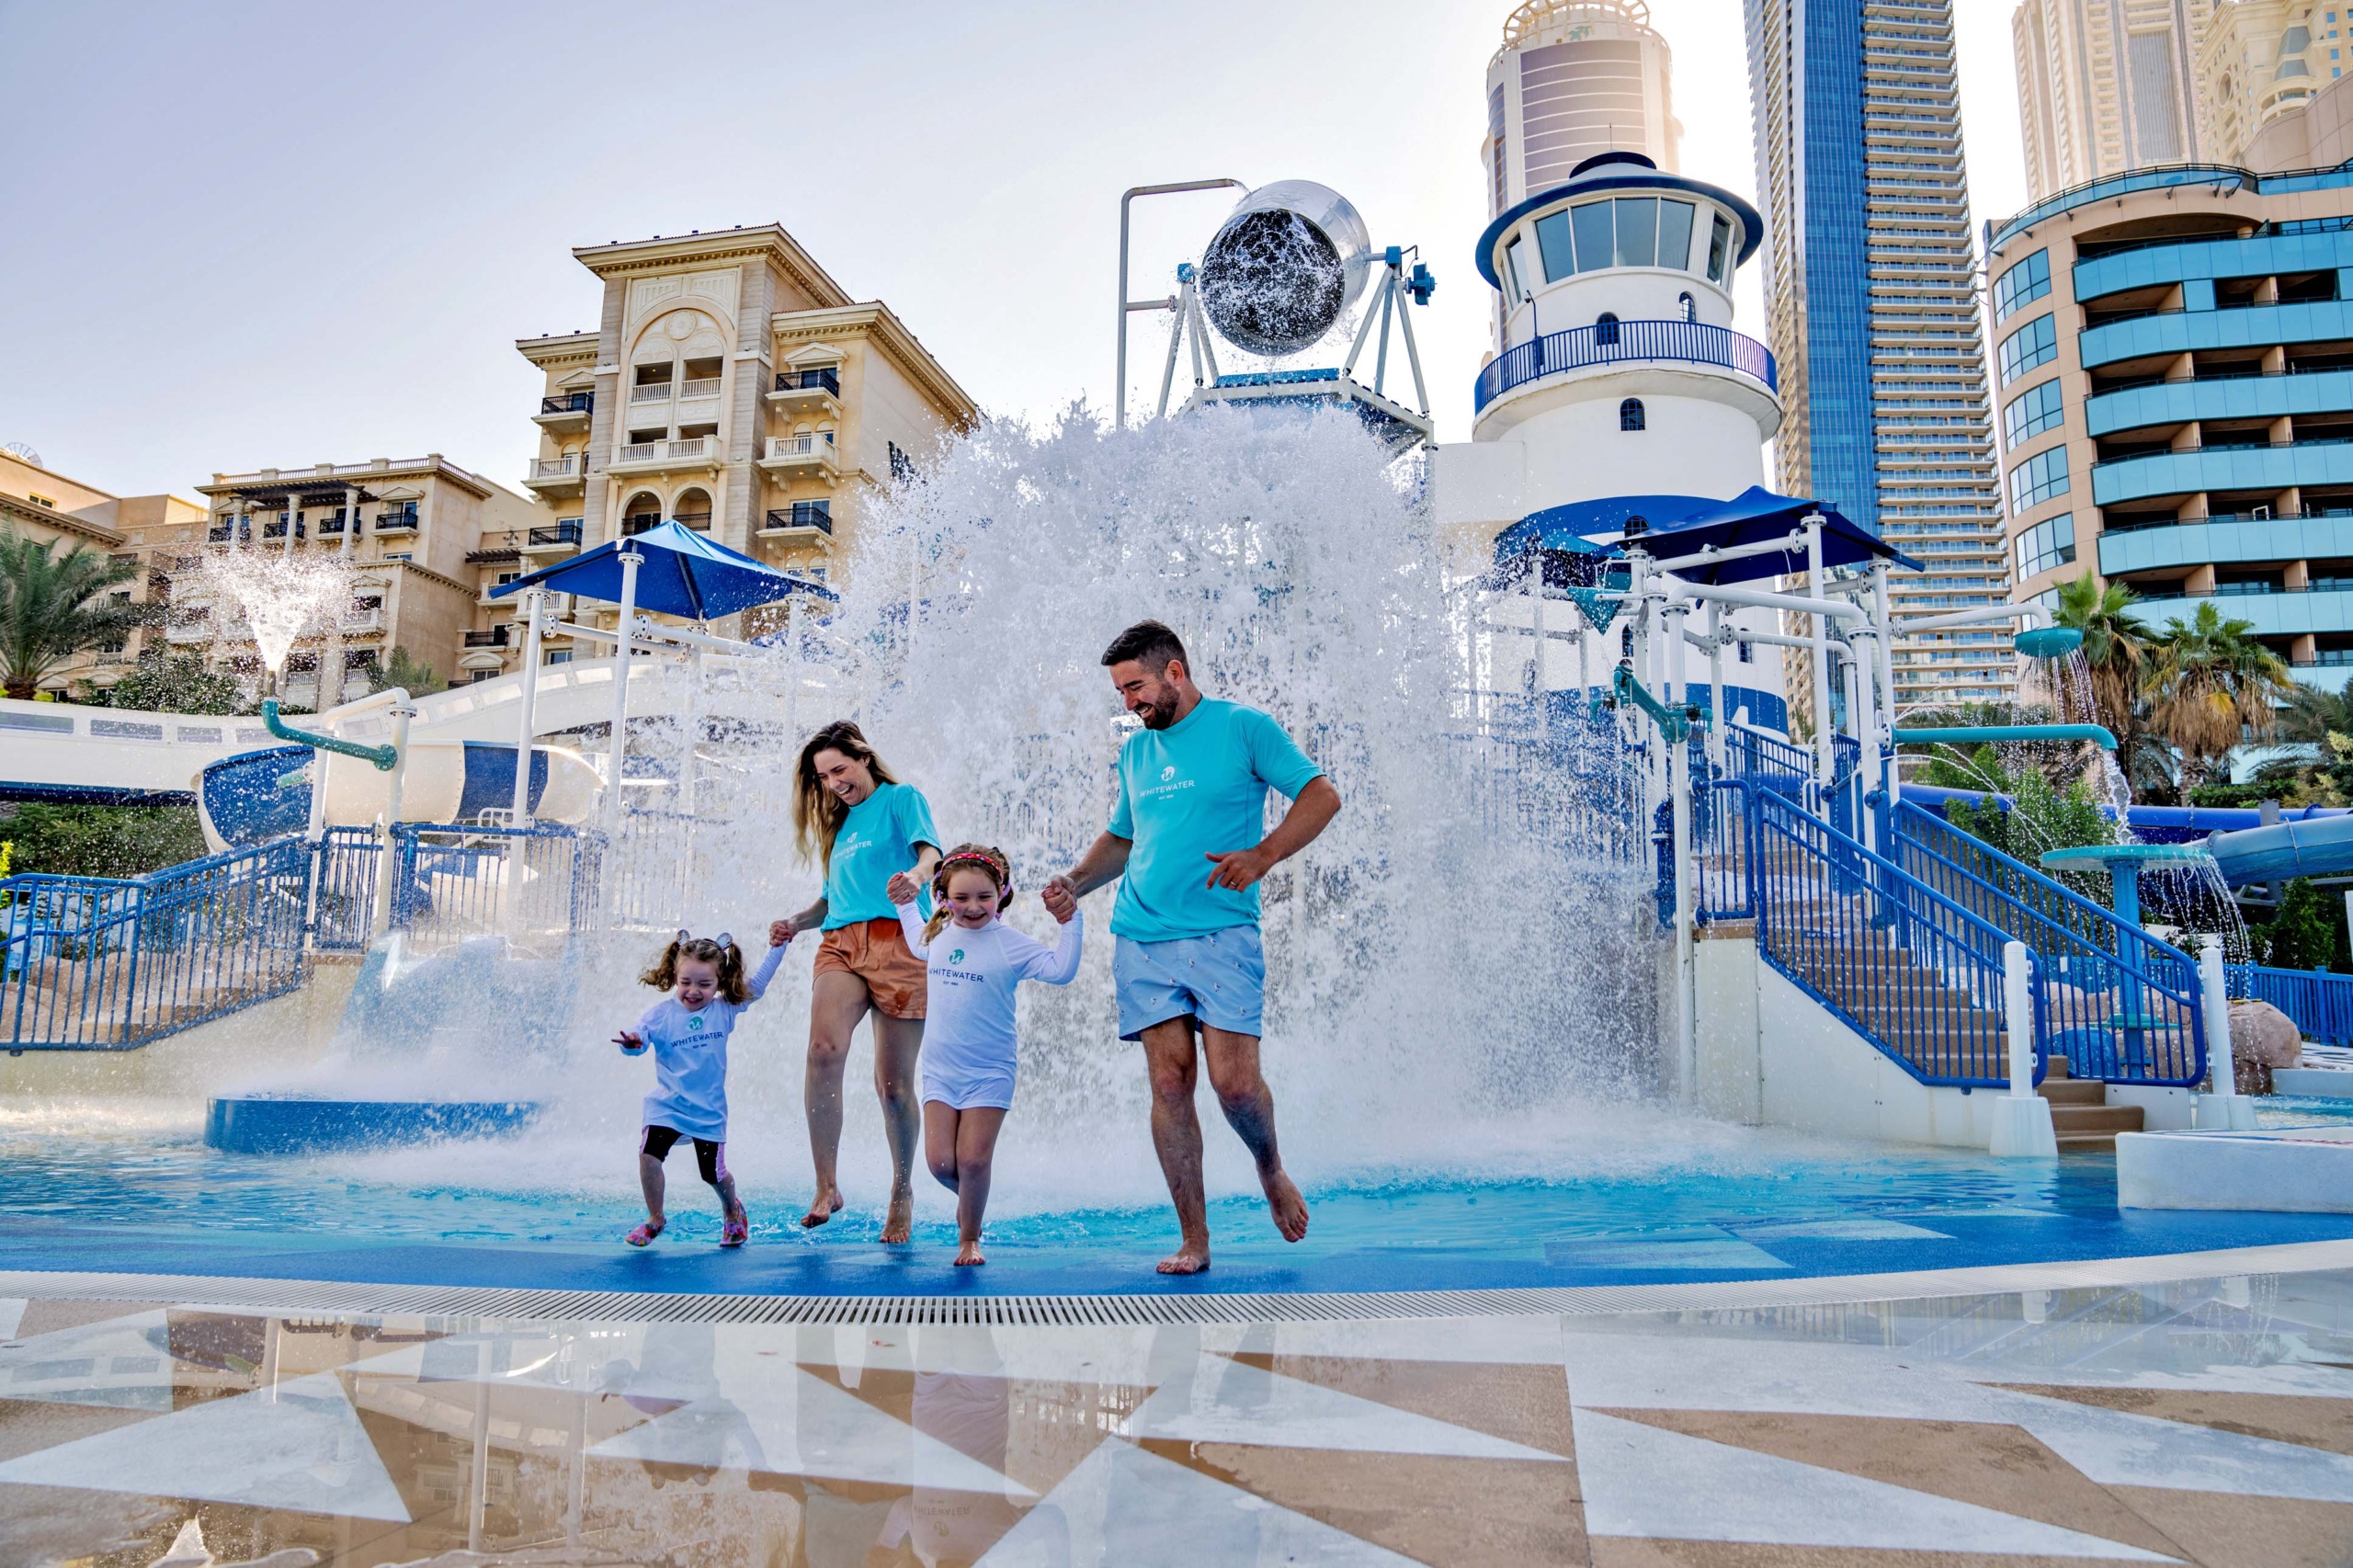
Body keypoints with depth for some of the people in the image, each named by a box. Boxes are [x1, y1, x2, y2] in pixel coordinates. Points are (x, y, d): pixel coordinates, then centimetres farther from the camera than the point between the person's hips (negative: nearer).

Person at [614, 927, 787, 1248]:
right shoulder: (661, 1013, -9)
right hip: (666, 1105, 0)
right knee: (648, 1155, -18)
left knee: (714, 1173, 7)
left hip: (709, 1110, 0)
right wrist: (631, 1043, -41)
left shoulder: (725, 1010, -5)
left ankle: (732, 1210, 40)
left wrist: (775, 948, -8)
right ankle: (655, 1219, 6)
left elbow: (757, 986, -2)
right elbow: (641, 1037, -18)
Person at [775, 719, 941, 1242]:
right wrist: (796, 922, 9)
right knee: (824, 1050, -24)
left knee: (894, 1085, -1)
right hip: (840, 945, 4)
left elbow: (930, 850, -10)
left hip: (896, 944, -4)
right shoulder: (840, 824, 26)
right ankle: (826, 1187, -19)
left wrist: (919, 873, -34)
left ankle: (902, 1191, 21)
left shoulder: (902, 798, 8)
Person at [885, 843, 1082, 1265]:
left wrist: (1069, 922, -22)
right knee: (940, 1162, -2)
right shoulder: (938, 935, 5)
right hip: (940, 1070, 4)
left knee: (973, 1161, -4)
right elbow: (918, 945, 30)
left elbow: (1060, 970, -17)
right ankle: (970, 1198, 31)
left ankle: (970, 1237, 19)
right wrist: (905, 904, 24)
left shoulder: (1009, 944, -10)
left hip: (989, 1073, -4)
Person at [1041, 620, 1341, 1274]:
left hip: (1221, 934, -4)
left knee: (1235, 1081, -10)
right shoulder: (1135, 752, 18)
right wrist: (1074, 882, 9)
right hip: (1142, 939, 5)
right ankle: (1193, 1239, 8)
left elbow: (1321, 795, -4)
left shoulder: (1244, 728, 2)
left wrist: (1261, 856, -18)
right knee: (1169, 1081, -1)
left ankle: (1271, 1169, 23)